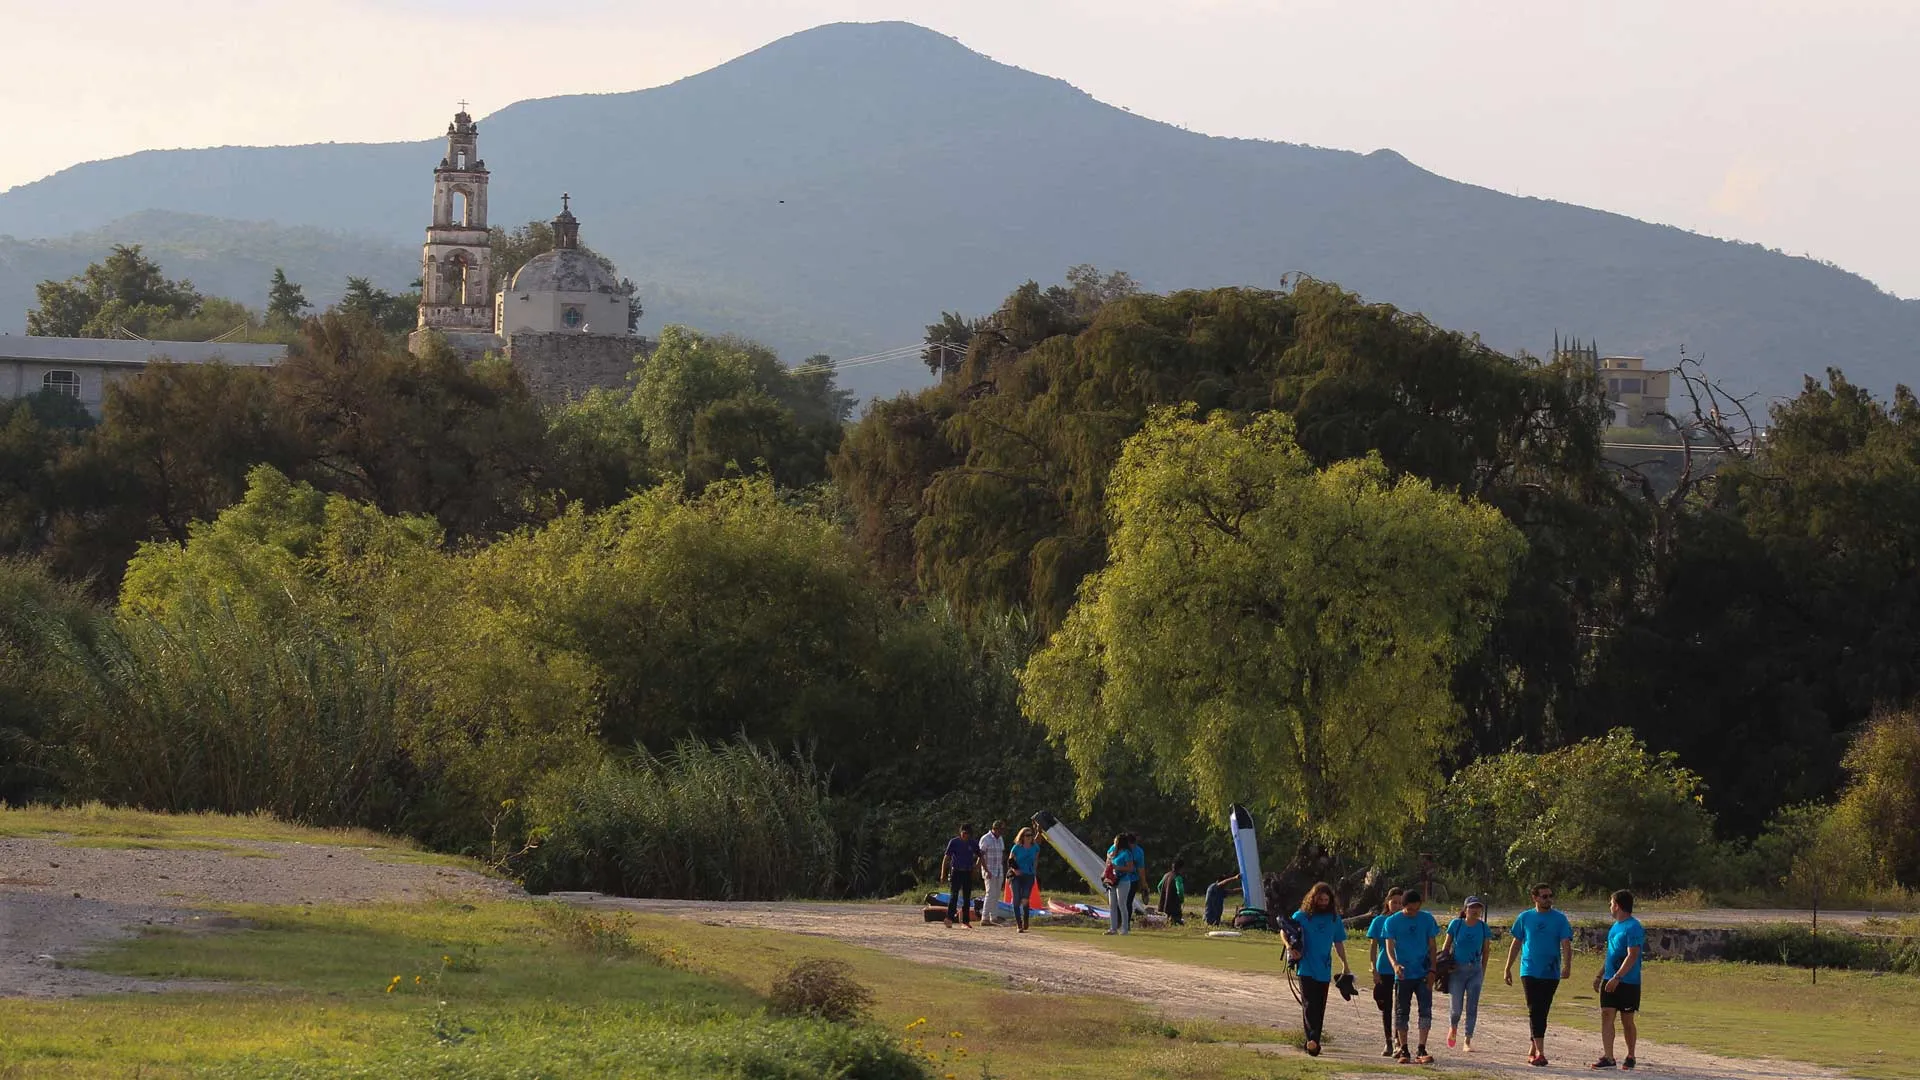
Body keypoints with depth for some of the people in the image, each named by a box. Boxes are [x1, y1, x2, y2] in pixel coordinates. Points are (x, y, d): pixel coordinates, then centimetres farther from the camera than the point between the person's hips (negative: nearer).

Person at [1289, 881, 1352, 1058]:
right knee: (1309, 1004, -15)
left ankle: (1314, 1043, 13)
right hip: (1306, 969, -4)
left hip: (1324, 971, 4)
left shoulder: (1334, 918, 10)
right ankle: (1311, 1038, -26)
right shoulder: (1301, 916, -1)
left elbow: (1338, 943, 18)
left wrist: (1345, 965, 19)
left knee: (1320, 1008, 6)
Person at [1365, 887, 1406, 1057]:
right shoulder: (1379, 921, 2)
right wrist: (1374, 970, -5)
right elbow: (1373, 947, 2)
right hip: (1384, 971, 1)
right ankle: (1388, 1043, 16)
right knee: (1386, 1007, 7)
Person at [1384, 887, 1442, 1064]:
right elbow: (1389, 947, -6)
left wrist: (1432, 970, -2)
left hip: (1423, 975, 1)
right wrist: (1395, 964, -27)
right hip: (1403, 975, -1)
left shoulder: (1427, 919, 3)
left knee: (1426, 1010, -8)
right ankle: (1404, 1051, 11)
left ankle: (1421, 1051, -7)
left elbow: (1432, 946, 7)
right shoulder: (1392, 922, -2)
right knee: (1402, 1013, 3)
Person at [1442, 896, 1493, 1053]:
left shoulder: (1484, 928, 1)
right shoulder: (1456, 925, -3)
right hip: (1456, 969, -2)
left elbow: (1486, 951, 9)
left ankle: (1468, 1041, 8)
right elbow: (1447, 946, 5)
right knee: (1455, 1008, -4)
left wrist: (1483, 972, 9)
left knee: (1472, 1007, 0)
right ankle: (1453, 1028, 29)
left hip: (1475, 970, 2)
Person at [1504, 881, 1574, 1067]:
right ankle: (1539, 1052, -16)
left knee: (1542, 1012, 7)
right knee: (1535, 1011, -10)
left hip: (1551, 973, 1)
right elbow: (1516, 944, 12)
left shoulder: (1559, 919, 2)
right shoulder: (1525, 918, 5)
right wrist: (1508, 968, 10)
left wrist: (1567, 965, -21)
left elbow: (1566, 945, -5)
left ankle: (1533, 1049, 20)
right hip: (1530, 972, -1)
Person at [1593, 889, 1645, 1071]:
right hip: (1610, 980, 8)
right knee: (1606, 1015, -3)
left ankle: (1630, 1057, 17)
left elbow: (1632, 956, -20)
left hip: (1628, 982, -8)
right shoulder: (1615, 926, 14)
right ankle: (1608, 1057, -5)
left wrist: (1617, 978, -25)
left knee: (1627, 1020, 4)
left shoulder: (1633, 928, -15)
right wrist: (1600, 975, 20)